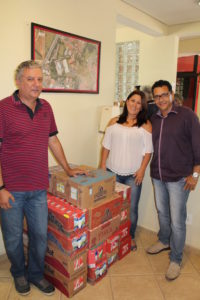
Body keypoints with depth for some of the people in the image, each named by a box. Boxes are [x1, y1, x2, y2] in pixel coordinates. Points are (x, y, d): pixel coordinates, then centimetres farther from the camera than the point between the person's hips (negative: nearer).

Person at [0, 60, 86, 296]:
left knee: (40, 236, 14)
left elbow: (52, 140, 15)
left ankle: (36, 274, 39)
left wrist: (67, 169, 16)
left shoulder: (46, 107, 6)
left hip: (39, 188, 4)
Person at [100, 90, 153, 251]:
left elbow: (148, 150, -2)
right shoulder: (114, 122, 6)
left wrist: (142, 169, -10)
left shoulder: (145, 125, -1)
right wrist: (102, 167, 3)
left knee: (132, 208, 7)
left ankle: (131, 237, 31)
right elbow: (106, 146, 7)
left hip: (133, 174, -2)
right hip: (113, 172, 2)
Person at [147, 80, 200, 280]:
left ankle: (176, 260, 20)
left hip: (178, 178, -5)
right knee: (162, 213, 21)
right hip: (157, 176, 6)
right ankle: (164, 241, 45)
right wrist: (147, 169, 8)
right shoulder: (153, 119, 8)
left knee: (177, 221, 1)